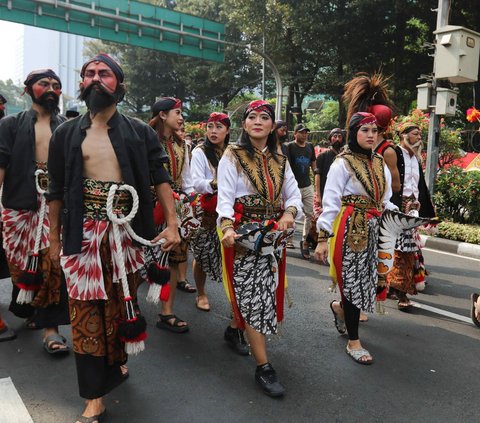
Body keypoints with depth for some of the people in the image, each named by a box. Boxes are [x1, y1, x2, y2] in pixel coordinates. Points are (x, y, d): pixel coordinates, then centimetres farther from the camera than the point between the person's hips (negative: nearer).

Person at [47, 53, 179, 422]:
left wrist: (172, 223, -10)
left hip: (125, 229, 0)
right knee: (86, 306, 2)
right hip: (82, 231, 0)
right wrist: (54, 238, 10)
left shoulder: (139, 132, 3)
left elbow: (160, 179, 0)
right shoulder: (66, 133, 6)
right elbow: (57, 190, 9)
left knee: (121, 300, 13)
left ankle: (116, 361, 39)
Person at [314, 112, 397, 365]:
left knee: (367, 279, 9)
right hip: (350, 230, -6)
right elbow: (330, 202, -12)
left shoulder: (380, 164, 12)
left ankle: (340, 307, 41)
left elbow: (385, 201, 16)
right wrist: (323, 238, -16)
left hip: (373, 230, 7)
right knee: (353, 281, 0)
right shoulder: (342, 164, -8)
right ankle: (353, 342, 14)